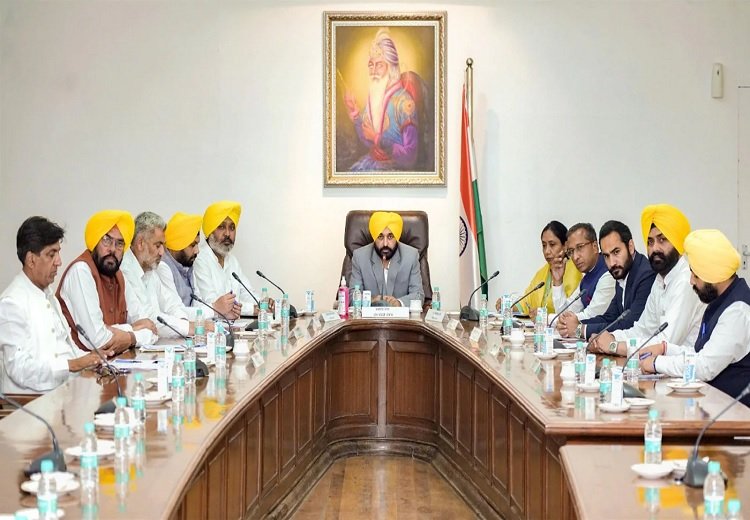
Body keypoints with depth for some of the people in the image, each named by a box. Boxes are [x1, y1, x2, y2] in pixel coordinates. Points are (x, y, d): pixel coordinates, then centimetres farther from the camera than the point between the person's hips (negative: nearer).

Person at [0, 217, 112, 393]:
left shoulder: (48, 295, 20)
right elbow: (19, 368, -17)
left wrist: (88, 358, 2)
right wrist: (73, 365, -20)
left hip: (63, 390, 9)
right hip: (30, 399, -9)